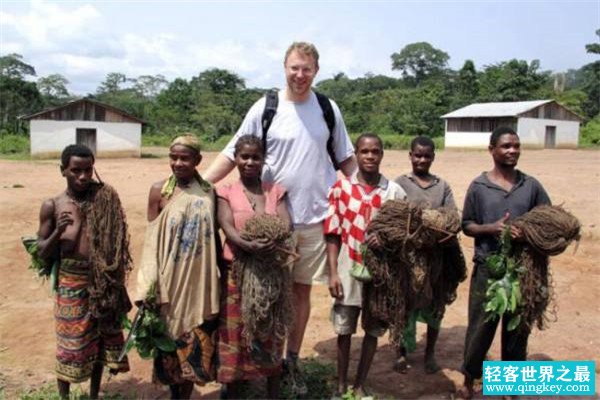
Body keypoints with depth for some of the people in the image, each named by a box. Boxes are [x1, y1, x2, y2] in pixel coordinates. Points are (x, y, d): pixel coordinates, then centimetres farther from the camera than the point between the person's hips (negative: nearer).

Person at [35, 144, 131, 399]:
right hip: (71, 283, -2)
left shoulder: (105, 199, 0)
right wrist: (57, 233, -19)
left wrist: (117, 281, 5)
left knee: (100, 340, 13)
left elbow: (115, 243, 6)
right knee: (69, 342, 8)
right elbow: (41, 254, 0)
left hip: (103, 282, 2)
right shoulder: (52, 206, -4)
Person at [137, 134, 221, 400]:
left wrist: (220, 274, 8)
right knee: (172, 338, 9)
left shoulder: (208, 191, 2)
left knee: (197, 342, 8)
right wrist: (148, 286, -8)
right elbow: (152, 240, -3)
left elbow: (214, 234, 9)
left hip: (201, 281, 2)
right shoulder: (159, 191, -4)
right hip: (171, 280, -2)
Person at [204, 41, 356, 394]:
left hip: (315, 216, 2)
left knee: (303, 289, 12)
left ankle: (293, 359, 27)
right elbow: (233, 154, -2)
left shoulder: (328, 109, 4)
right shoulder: (265, 108, -4)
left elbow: (346, 158, 13)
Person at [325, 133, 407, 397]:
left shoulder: (395, 191, -1)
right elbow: (333, 234, -3)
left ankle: (360, 385, 29)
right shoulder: (341, 188, -3)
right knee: (344, 330, 10)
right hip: (348, 272, -1)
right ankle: (341, 385, 28)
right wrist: (333, 273, -8)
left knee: (373, 331, 11)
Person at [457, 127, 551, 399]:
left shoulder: (531, 185, 3)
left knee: (517, 328, 13)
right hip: (488, 267, -2)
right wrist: (491, 228, -18)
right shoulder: (479, 186, -2)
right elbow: (467, 225, 1)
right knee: (480, 327, 6)